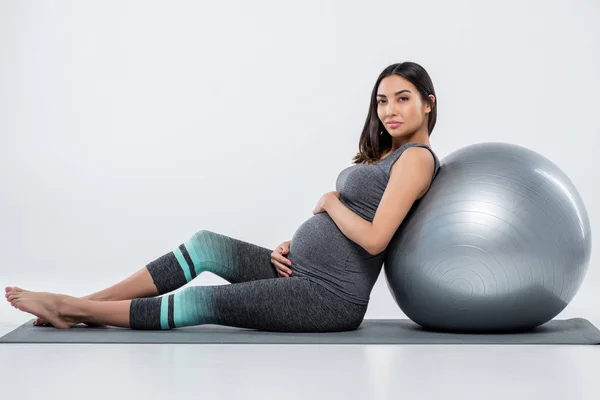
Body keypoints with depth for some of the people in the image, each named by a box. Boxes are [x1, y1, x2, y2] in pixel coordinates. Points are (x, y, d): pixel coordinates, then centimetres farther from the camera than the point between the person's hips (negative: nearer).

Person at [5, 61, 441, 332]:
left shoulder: (416, 157, -11)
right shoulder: (380, 156, 19)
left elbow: (374, 239, -22)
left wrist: (330, 202, -7)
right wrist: (288, 246, 3)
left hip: (331, 296, -9)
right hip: (300, 271, 9)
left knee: (207, 303, -9)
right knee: (206, 244, -2)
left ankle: (76, 310, 0)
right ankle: (80, 304, -1)